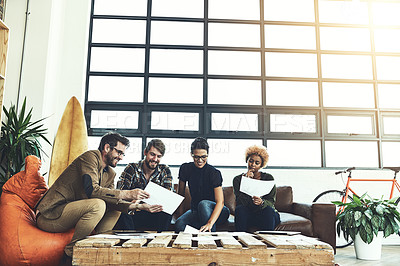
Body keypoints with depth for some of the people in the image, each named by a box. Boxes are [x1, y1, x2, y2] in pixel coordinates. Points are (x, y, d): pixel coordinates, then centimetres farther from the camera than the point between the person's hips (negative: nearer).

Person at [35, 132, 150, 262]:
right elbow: (91, 189, -25)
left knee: (116, 209, 3)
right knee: (98, 205, -29)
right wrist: (127, 194, -27)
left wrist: (129, 206, -15)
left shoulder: (110, 174, 13)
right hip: (50, 216, -8)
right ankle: (70, 254, -15)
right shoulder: (90, 156, -12)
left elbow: (112, 200, 5)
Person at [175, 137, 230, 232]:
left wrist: (210, 223, -41)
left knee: (203, 203, -37)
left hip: (215, 211, -2)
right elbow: (180, 194, 6)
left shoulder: (214, 173, -18)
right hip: (195, 211, 2)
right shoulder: (185, 169, -6)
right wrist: (180, 213, 0)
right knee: (179, 224, -30)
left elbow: (220, 202, -27)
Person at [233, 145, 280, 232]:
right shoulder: (237, 179, 3)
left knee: (268, 209, -32)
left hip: (265, 215, 0)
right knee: (239, 209, -30)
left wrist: (261, 202, -30)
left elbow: (271, 201, -7)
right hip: (247, 215, 0)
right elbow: (240, 202, -11)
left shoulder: (268, 178, 2)